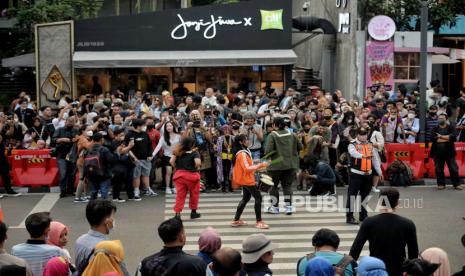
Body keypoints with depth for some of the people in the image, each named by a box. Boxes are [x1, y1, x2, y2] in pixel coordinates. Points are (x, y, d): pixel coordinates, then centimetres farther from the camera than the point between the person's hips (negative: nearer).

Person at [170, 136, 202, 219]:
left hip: (179, 174, 3)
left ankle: (178, 212, -4)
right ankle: (193, 212, 26)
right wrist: (196, 168, -5)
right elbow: (198, 162, -26)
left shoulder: (177, 153, 1)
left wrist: (177, 167, 6)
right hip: (192, 175, -3)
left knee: (180, 195, 5)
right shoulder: (194, 153, -9)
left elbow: (171, 161, -9)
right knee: (194, 194, 16)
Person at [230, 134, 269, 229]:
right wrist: (260, 165, -23)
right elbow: (247, 168, -25)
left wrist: (258, 167, 12)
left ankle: (236, 220, 21)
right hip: (247, 180, -10)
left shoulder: (245, 152, 11)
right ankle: (259, 222, -3)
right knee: (258, 197, -7)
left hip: (246, 180, 10)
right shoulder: (242, 154, -20)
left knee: (246, 198, 17)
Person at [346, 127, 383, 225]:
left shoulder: (370, 145, 10)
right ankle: (349, 216, -2)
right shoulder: (353, 145, -6)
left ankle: (363, 215, 28)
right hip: (356, 174, -6)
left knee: (365, 195, 15)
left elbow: (375, 159, 16)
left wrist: (379, 172, 15)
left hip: (368, 174, 6)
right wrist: (362, 155, -50)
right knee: (352, 194, -6)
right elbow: (353, 153, -30)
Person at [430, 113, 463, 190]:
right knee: (438, 169, 5)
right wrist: (447, 138, -11)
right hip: (438, 153, 1)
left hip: (449, 153, -1)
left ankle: (456, 184, 8)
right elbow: (432, 138, -11)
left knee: (454, 169, -1)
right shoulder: (434, 129, 8)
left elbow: (453, 137, -15)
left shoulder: (451, 128, 4)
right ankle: (441, 184, 17)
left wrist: (441, 136, -13)